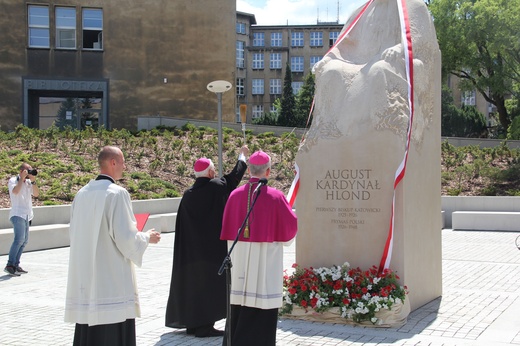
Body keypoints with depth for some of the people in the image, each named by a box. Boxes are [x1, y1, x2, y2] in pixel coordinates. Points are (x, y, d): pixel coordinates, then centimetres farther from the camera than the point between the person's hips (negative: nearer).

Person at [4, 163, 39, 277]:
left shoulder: (29, 182, 15)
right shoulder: (13, 181, -3)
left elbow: (36, 194, 4)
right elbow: (15, 191, -22)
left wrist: (33, 181, -5)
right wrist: (22, 178, -17)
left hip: (26, 215, 8)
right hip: (17, 214, -8)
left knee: (24, 241, 9)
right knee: (19, 239, -20)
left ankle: (16, 265, 16)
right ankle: (9, 265, -21)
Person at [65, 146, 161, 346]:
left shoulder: (82, 194, 7)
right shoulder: (117, 194, -14)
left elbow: (76, 234, 15)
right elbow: (126, 237, -16)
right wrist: (147, 237, 3)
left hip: (84, 276, 7)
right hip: (113, 280, -7)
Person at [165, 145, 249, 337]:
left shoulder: (188, 194, 1)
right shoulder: (217, 187, -10)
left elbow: (183, 226, 6)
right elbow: (235, 176, 8)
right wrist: (243, 155, 24)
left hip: (192, 250, 5)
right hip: (213, 249, -5)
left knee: (193, 283, 12)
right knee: (210, 284, 0)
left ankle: (192, 323, 19)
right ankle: (204, 326, 0)